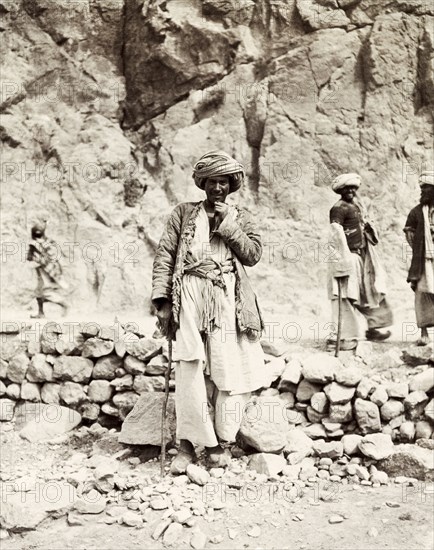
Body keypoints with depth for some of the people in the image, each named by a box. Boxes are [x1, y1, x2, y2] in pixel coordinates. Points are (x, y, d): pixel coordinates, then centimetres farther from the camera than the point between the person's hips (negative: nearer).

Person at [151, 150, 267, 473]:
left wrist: (227, 224, -1)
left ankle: (219, 440, 12)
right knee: (192, 367, -10)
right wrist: (162, 299, -2)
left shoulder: (241, 218, 18)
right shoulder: (184, 213, 15)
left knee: (230, 368, -3)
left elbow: (254, 254, 4)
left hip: (228, 298, 2)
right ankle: (187, 445, -2)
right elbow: (165, 255, 7)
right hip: (191, 295, -1)